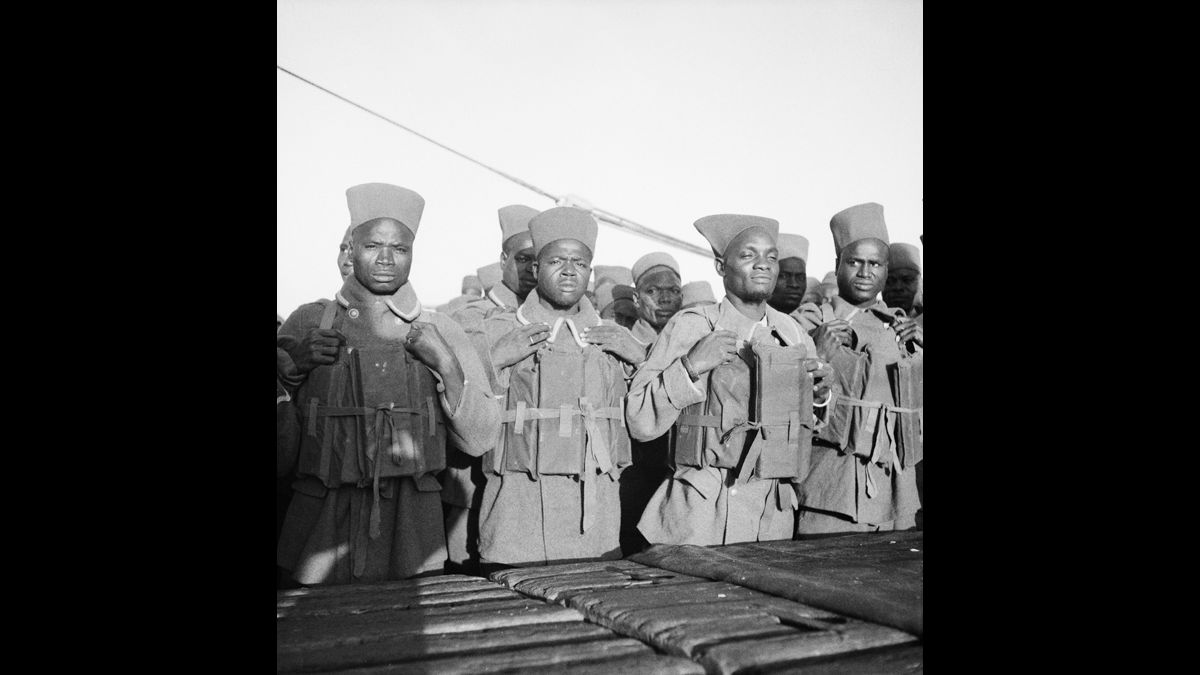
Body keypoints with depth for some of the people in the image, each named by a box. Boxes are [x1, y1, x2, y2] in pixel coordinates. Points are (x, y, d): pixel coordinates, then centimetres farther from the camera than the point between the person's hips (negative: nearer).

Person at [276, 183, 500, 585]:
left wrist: (446, 366, -10)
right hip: (320, 531, 0)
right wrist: (293, 365, -7)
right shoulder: (307, 323, 5)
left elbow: (480, 441, 2)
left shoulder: (441, 333, 5)